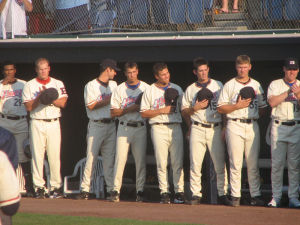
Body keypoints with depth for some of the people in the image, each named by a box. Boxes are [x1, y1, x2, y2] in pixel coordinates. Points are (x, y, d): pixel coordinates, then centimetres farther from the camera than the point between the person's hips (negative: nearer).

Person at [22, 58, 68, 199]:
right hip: (37, 123, -1)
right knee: (37, 155, -4)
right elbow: (29, 107, -2)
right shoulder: (29, 85, 7)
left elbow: (63, 103, -1)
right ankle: (39, 187, 0)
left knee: (54, 155, -3)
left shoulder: (58, 84, 10)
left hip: (54, 123, 1)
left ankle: (56, 186, 1)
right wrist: (40, 97, -13)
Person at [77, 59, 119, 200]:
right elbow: (91, 106, -10)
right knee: (91, 158, -7)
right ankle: (85, 190, -4)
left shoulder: (114, 85, 17)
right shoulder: (91, 86, -2)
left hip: (111, 124, 5)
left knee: (109, 159, 2)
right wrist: (108, 100, -11)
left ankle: (111, 189, 3)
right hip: (96, 125, -5)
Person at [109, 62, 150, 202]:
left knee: (140, 160, -1)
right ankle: (116, 190, -6)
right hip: (124, 127, 0)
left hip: (141, 128, 0)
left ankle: (140, 191, 5)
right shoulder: (119, 89, 8)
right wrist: (129, 109, -11)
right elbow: (113, 112, 3)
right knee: (120, 158, -8)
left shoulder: (146, 88, 9)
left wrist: (140, 108, -12)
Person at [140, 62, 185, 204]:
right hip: (159, 128, -2)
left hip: (175, 127, 2)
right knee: (161, 163, -3)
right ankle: (164, 193, 1)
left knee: (177, 162, -2)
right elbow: (143, 113, 2)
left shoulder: (177, 89, 14)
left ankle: (179, 192, 1)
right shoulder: (149, 91, 7)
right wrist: (162, 110, -8)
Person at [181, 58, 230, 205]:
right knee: (195, 164, -3)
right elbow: (184, 111, 14)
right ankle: (195, 195, 2)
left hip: (215, 128, -1)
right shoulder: (190, 89, 12)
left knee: (220, 164, -4)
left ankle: (222, 194, 1)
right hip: (197, 129, 1)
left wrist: (224, 127, 1)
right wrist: (195, 108, -4)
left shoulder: (218, 86, 9)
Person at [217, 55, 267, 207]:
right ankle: (235, 196, -2)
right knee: (235, 163, -5)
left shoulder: (256, 85, 14)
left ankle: (255, 195, 6)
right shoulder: (229, 85, 5)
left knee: (253, 164, 3)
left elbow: (263, 107, 17)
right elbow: (220, 108, 1)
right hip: (235, 126, -3)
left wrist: (256, 114, -3)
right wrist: (237, 106, -11)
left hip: (252, 126, 3)